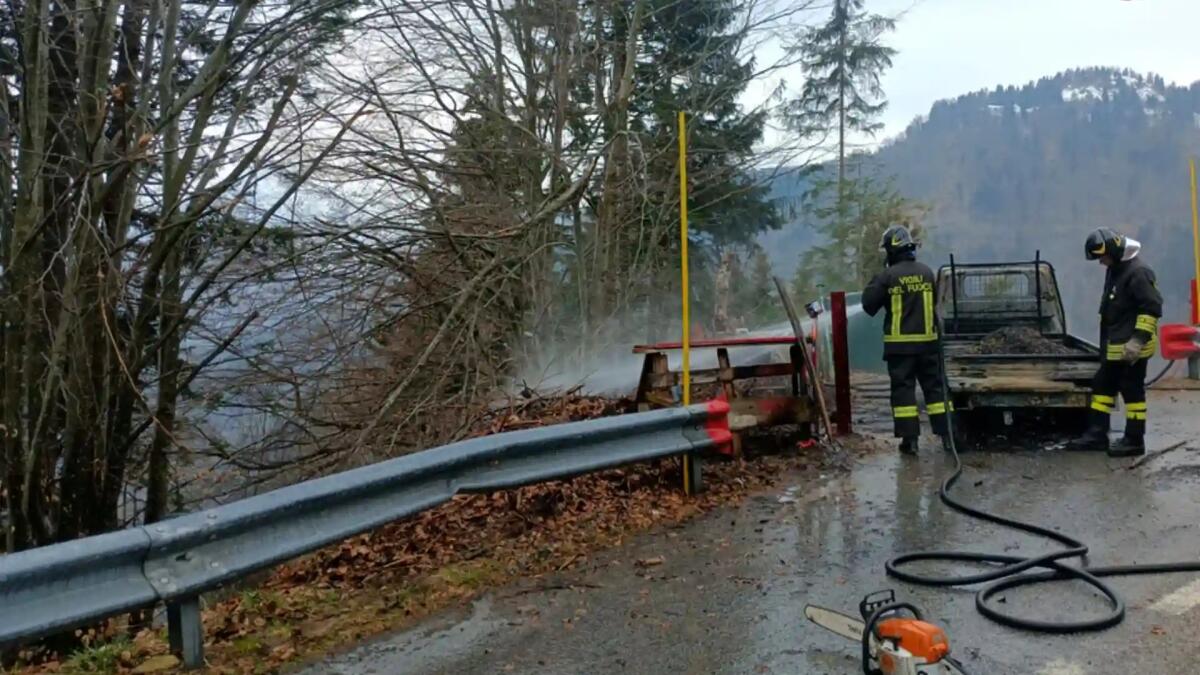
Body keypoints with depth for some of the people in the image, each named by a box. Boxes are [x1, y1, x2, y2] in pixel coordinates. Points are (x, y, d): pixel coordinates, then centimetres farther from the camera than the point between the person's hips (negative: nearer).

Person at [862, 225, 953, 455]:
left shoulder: (887, 276, -11)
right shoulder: (927, 273, 4)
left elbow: (869, 305, -5)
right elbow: (935, 304, 14)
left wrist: (874, 285, 10)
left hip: (900, 344, -4)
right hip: (927, 341, 4)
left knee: (903, 388, 1)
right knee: (934, 386, 12)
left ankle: (910, 439, 0)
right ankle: (946, 434, 15)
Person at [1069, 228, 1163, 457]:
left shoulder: (1138, 271, -17)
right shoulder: (1114, 269, 14)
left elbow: (1152, 308, -21)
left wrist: (1138, 339, -24)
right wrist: (1106, 343, 23)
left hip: (1132, 348, -10)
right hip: (1114, 346, 10)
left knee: (1132, 391, -2)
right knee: (1102, 387, 11)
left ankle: (1134, 440, 6)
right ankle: (1097, 434, 16)